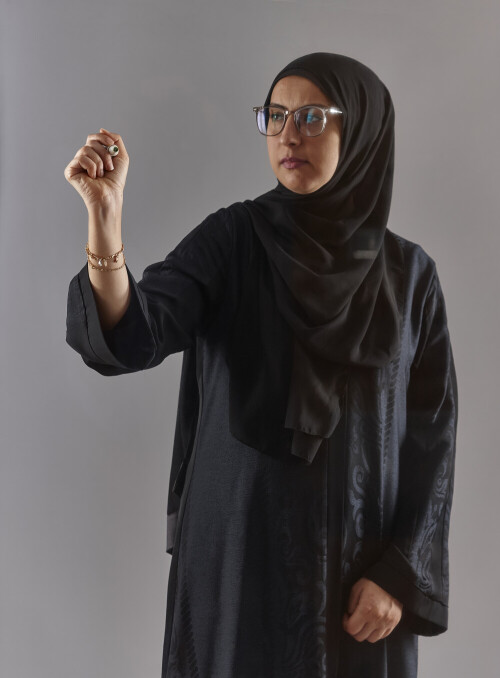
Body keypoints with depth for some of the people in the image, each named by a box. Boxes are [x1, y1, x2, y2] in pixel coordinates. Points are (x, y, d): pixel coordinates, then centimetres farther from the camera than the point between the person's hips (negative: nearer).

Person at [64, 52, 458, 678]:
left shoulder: (409, 273, -1)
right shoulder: (230, 239, -5)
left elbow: (431, 432, -1)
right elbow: (130, 339, -19)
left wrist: (401, 573, -7)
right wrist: (106, 216, -34)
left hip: (362, 556, 1)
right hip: (237, 549, -1)